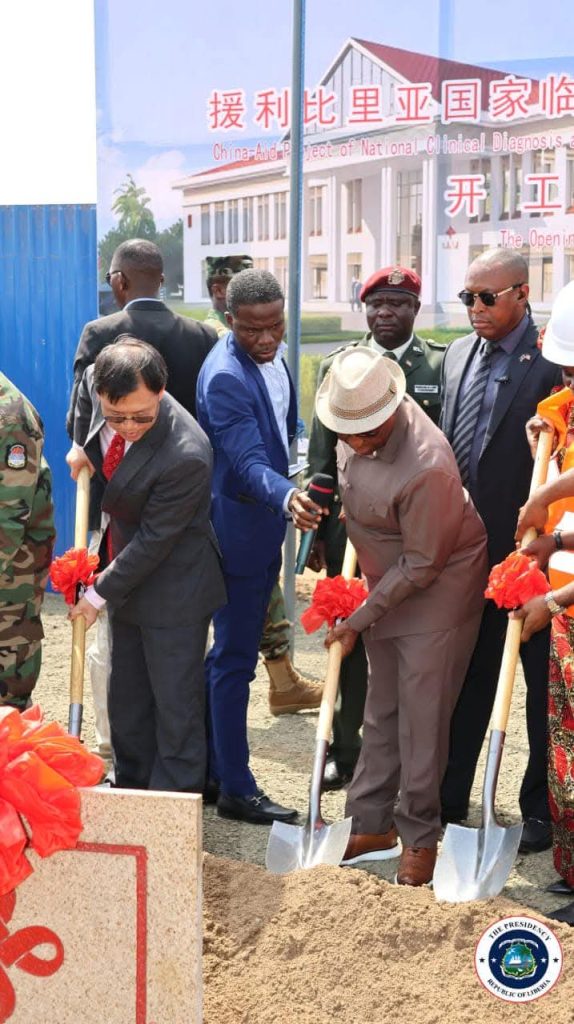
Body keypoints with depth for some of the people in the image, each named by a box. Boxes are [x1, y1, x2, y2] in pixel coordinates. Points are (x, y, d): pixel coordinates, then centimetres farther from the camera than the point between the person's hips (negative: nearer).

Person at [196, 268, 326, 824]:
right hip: (239, 531, -9)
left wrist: (292, 498, 17)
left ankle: (213, 766, 32)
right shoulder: (225, 377, -24)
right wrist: (287, 497, -49)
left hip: (264, 523, 10)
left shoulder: (270, 356, 5)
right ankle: (236, 788, 10)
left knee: (232, 650, 18)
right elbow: (248, 463, -32)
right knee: (234, 657, 0)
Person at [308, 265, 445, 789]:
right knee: (349, 641, 8)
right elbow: (321, 455, 6)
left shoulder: (442, 366, 1)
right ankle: (345, 751, 21)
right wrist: (316, 529, 2)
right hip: (350, 524, 1)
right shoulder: (338, 366, 6)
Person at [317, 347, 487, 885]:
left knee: (421, 719, 1)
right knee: (381, 713, 15)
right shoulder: (358, 420, -11)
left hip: (436, 594, -8)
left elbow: (421, 566, -23)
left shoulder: (426, 467, -34)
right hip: (385, 586, 8)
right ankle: (372, 823, 27)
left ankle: (420, 835, 18)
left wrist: (360, 618, -16)